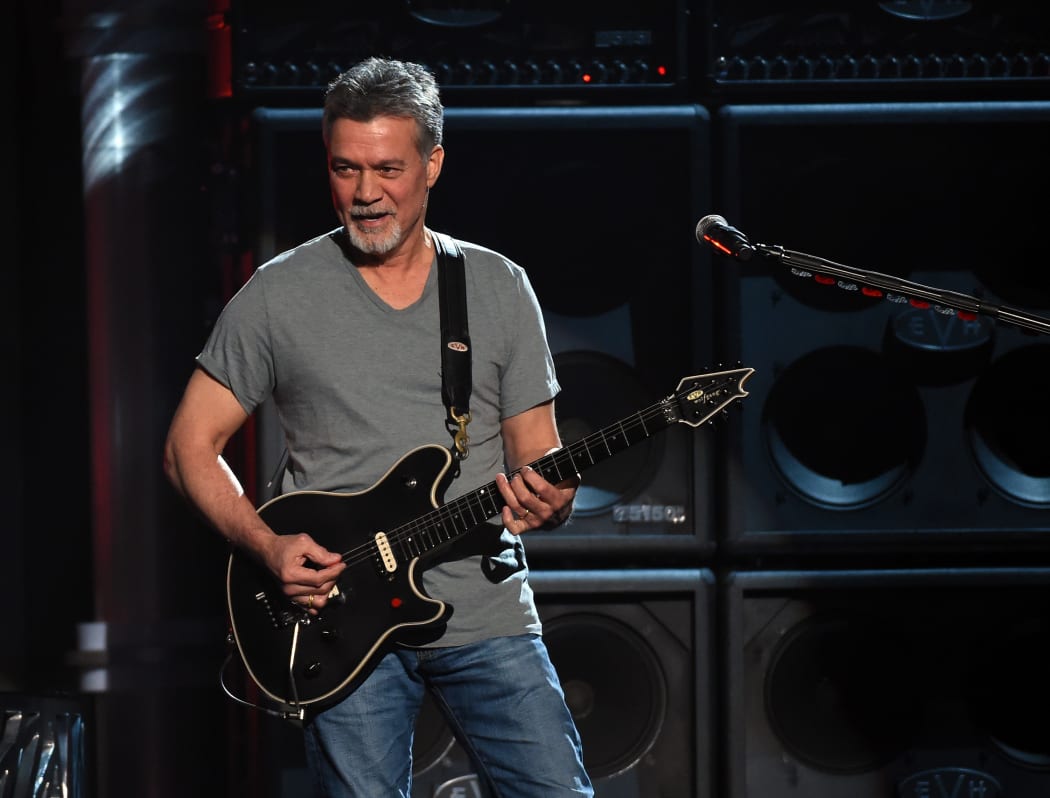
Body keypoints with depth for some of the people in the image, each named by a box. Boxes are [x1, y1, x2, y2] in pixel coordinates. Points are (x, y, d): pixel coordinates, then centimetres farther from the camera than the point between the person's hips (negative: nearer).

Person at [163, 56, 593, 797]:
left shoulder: (500, 288, 7)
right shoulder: (278, 294, 2)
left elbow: (538, 460, 10)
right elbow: (191, 445, 6)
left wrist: (547, 501, -14)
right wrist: (268, 546, -10)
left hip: (487, 613, 1)